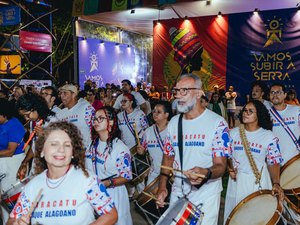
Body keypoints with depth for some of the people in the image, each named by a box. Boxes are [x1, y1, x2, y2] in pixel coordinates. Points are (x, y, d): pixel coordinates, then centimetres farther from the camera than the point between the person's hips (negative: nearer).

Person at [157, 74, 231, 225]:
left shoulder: (217, 123, -15)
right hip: (177, 192, 5)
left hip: (205, 194, -5)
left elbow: (220, 165, -16)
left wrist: (205, 173, -37)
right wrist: (162, 187, 2)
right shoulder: (174, 122, 2)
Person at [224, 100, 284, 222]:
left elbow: (274, 162, -5)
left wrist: (276, 183, -18)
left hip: (259, 182, -2)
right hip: (237, 181, 2)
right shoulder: (233, 133, 1)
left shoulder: (269, 137, -6)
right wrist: (230, 168, -7)